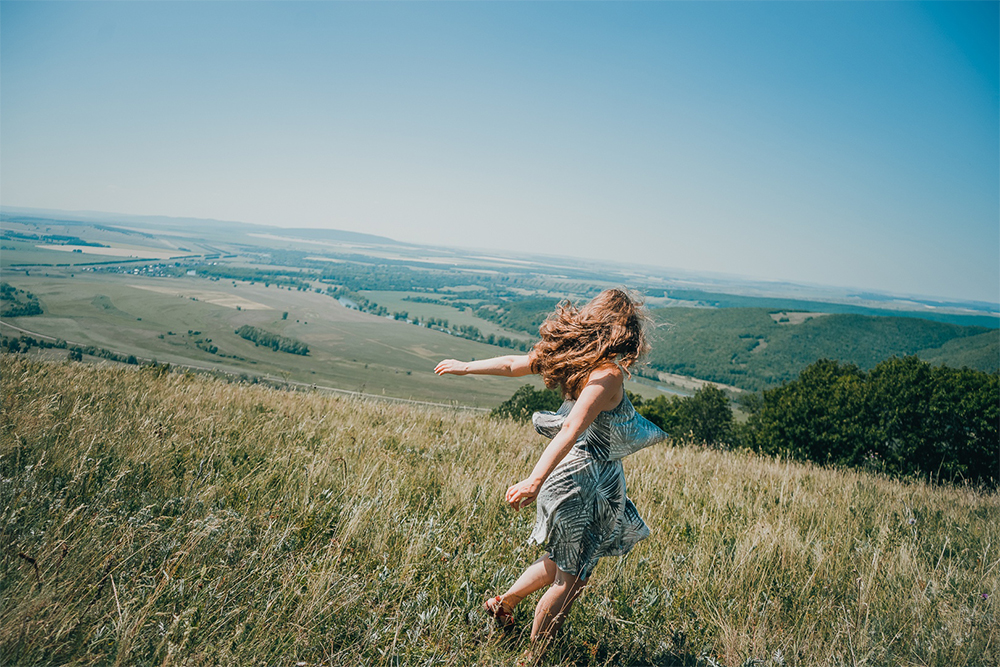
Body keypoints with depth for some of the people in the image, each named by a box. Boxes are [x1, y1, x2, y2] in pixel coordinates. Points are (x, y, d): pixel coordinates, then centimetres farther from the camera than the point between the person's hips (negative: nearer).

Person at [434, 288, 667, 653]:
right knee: (570, 577, 10)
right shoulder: (608, 374, -25)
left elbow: (512, 364, 8)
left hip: (569, 472, 8)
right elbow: (571, 430, -35)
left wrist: (466, 367, 20)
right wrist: (535, 481, -41)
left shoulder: (572, 355, 0)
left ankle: (505, 601, 40)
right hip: (584, 481, -8)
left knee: (563, 562, 27)